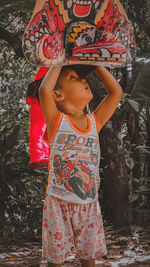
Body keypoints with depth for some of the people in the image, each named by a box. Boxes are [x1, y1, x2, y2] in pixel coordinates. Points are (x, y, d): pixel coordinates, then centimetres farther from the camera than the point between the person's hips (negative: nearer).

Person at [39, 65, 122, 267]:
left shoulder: (95, 122, 6)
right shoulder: (56, 121, -7)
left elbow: (116, 91, 4)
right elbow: (45, 90, -23)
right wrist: (59, 63, -8)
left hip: (89, 204, 4)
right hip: (59, 203, -4)